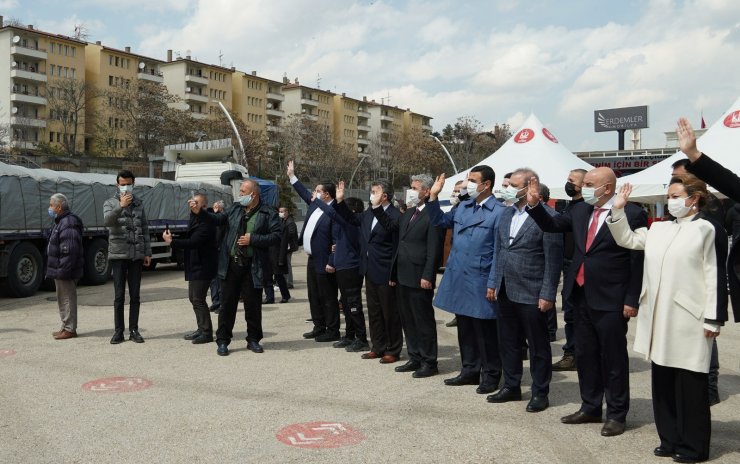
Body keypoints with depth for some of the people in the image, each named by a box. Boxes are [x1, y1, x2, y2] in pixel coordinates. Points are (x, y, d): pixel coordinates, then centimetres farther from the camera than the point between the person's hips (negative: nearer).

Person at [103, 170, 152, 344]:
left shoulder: (139, 204, 12)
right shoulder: (110, 203, 2)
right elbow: (107, 221, -19)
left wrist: (148, 253, 8)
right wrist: (121, 206, -31)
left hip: (137, 256, 3)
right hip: (118, 255, -2)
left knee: (135, 296, 6)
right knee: (119, 296, 1)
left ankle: (134, 330, 13)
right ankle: (118, 331, 9)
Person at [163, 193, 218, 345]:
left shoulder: (206, 223, -20)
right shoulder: (195, 218, 12)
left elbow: (193, 242, -25)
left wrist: (171, 241, -18)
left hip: (203, 266, -10)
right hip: (195, 265, 10)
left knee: (198, 299, -8)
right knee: (193, 297, 16)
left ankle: (207, 332, -1)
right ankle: (201, 329, 26)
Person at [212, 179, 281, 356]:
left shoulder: (268, 213, -3)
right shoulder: (234, 209, 11)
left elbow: (276, 236, -11)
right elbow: (217, 219, 5)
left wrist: (253, 239, -15)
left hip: (252, 267, -3)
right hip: (231, 265, 3)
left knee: (253, 305, 7)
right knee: (227, 304, 7)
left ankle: (253, 340, 23)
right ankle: (223, 341, 16)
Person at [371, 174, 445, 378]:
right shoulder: (409, 213, 14)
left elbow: (434, 249, -17)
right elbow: (391, 227, 23)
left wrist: (427, 276, -20)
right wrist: (377, 208, 15)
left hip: (419, 278, -9)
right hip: (403, 277, 9)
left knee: (424, 321, 1)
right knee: (407, 320, 16)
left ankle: (429, 363, 12)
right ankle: (415, 358, 28)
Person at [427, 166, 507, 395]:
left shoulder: (499, 212, -12)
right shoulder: (463, 207, 10)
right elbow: (439, 221, 18)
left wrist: (493, 284, -16)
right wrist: (433, 197, 5)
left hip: (480, 282, -7)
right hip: (458, 279, 7)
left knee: (485, 331, 4)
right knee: (465, 328, 16)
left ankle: (491, 375, 18)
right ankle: (470, 371, 29)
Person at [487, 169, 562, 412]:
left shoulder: (547, 216, -11)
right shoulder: (507, 214, 11)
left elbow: (553, 259, -12)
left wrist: (547, 295, -14)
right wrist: (496, 283, 13)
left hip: (531, 294, -7)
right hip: (506, 292, 7)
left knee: (538, 346, 7)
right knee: (508, 343, 16)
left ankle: (540, 393, 20)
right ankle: (511, 387, 30)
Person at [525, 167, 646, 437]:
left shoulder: (632, 214, -12)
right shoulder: (581, 210, 7)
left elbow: (639, 261, -12)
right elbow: (552, 225, 14)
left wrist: (632, 300, -14)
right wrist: (534, 204, -3)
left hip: (611, 301, -7)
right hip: (582, 296, 7)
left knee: (613, 358, 5)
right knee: (585, 355, 16)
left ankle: (616, 415, 19)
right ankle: (590, 408, 30)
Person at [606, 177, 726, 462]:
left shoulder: (708, 229, -6)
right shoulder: (659, 229, 13)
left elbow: (715, 277, -8)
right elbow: (627, 239, 16)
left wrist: (713, 319, -11)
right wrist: (618, 211, 3)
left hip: (689, 321, -6)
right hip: (658, 319, 7)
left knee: (690, 384, 2)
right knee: (662, 382, 12)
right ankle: (670, 440, 25)